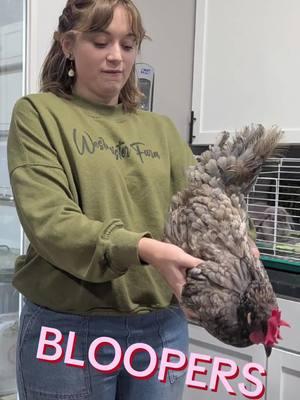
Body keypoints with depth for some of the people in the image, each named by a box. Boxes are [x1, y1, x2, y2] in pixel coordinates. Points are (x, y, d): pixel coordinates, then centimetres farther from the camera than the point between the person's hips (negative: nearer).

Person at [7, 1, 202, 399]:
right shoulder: (38, 114, -3)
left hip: (163, 326, 4)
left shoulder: (161, 129, 10)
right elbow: (48, 221, -15)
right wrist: (144, 250, -29)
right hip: (69, 327, -3)